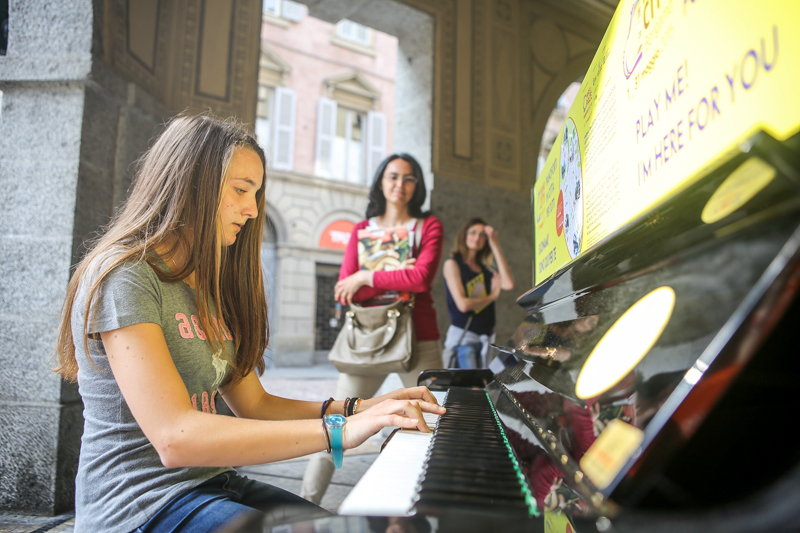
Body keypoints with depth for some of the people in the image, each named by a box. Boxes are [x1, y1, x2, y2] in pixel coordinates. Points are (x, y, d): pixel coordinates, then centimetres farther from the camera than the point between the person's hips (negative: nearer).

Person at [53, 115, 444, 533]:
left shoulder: (208, 289, 15)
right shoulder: (122, 276, -15)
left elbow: (253, 404, 9)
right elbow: (175, 439, -26)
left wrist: (367, 408, -2)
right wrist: (341, 431, -29)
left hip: (211, 484, 8)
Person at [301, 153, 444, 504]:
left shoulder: (429, 226, 6)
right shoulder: (361, 230, 11)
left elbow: (422, 278, -12)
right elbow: (344, 294, -1)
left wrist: (367, 278, -6)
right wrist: (398, 277, -10)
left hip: (417, 340, -1)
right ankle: (306, 506, 16)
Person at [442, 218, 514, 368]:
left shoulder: (485, 269, 15)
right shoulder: (452, 264, -2)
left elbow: (508, 284, -7)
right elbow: (463, 304, -11)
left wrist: (496, 247, -2)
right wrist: (492, 296, 3)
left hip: (486, 337, 6)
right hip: (462, 336, -6)